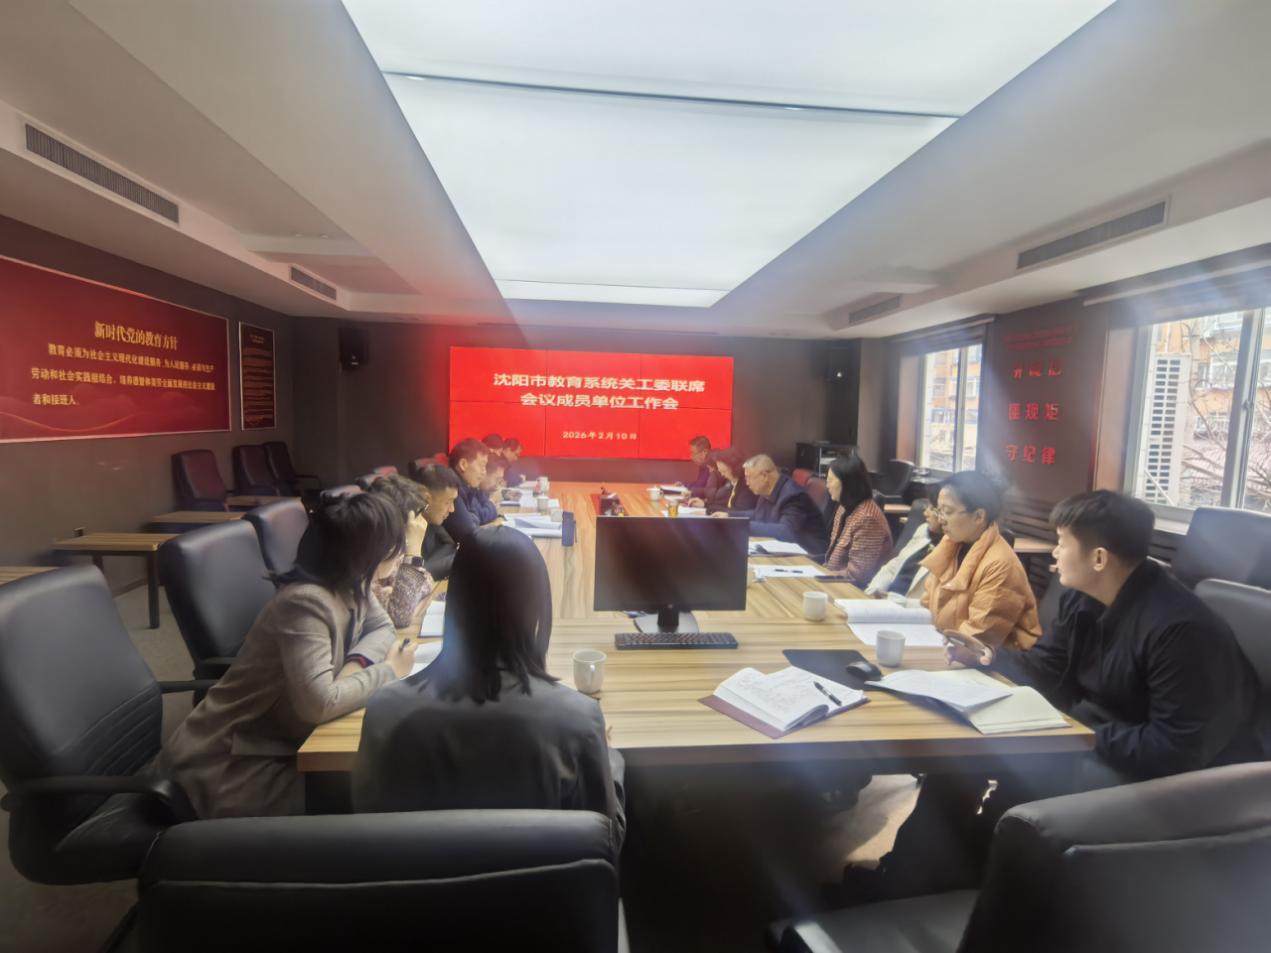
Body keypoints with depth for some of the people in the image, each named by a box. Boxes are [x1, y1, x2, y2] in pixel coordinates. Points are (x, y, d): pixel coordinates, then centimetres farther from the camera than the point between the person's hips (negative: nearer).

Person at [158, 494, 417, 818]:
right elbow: (320, 704, -38)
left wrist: (355, 663, -16)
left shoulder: (350, 585, -4)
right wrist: (388, 671, -23)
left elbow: (382, 627, 5)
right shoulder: (305, 603, -30)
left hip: (281, 741, 8)